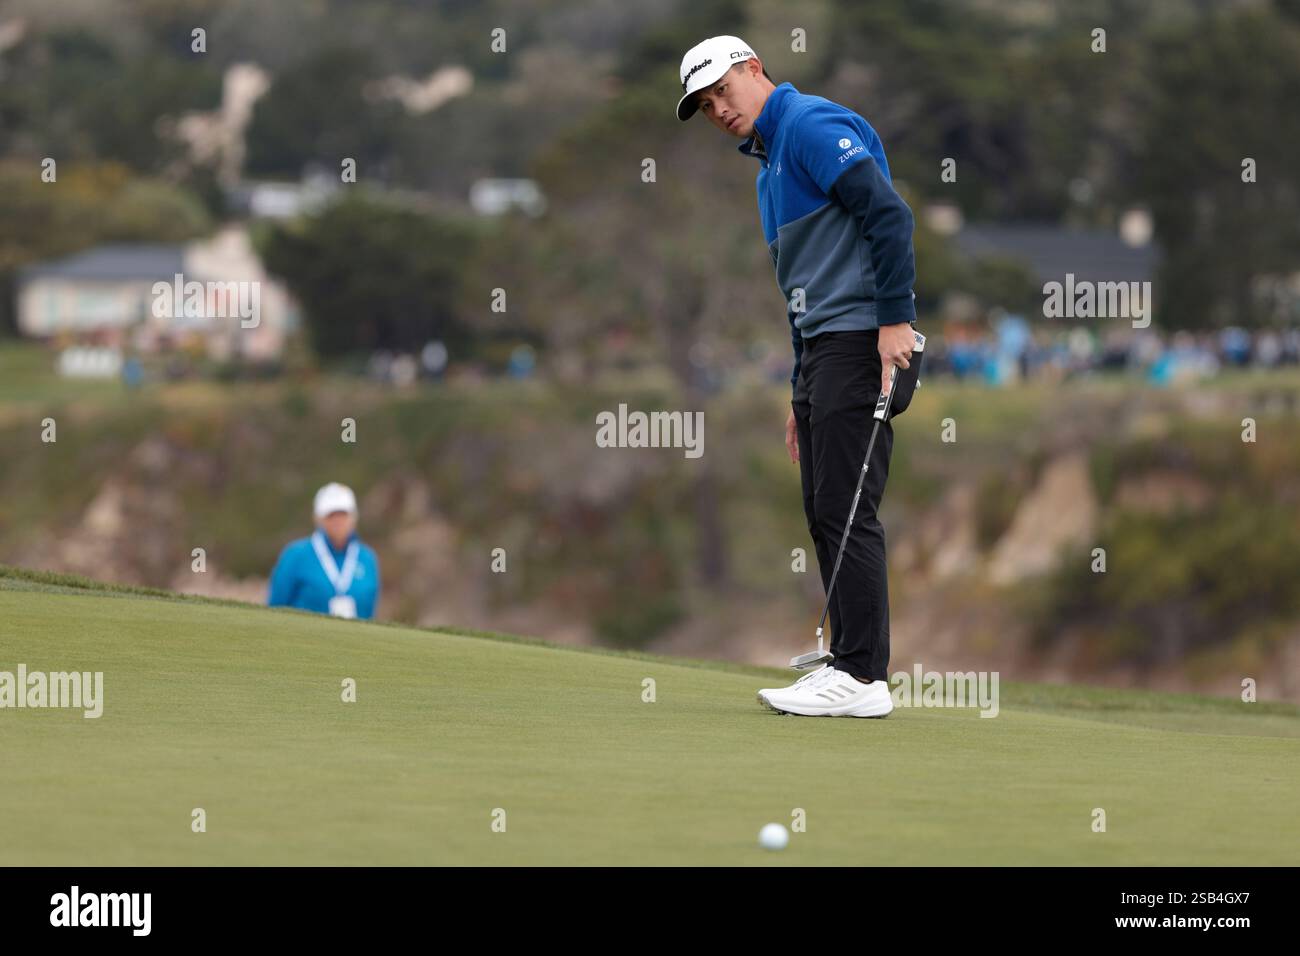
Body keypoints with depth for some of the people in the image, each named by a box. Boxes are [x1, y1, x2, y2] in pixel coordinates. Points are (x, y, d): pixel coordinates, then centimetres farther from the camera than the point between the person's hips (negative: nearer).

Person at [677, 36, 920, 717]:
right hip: (821, 351, 10)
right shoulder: (770, 167, 24)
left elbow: (888, 213, -19)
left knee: (845, 509, -12)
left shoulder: (811, 126, -8)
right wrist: (802, 393, 26)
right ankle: (848, 665, 11)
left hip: (860, 338, -10)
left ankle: (863, 676, -13)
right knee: (823, 512, 8)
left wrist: (896, 317, -22)